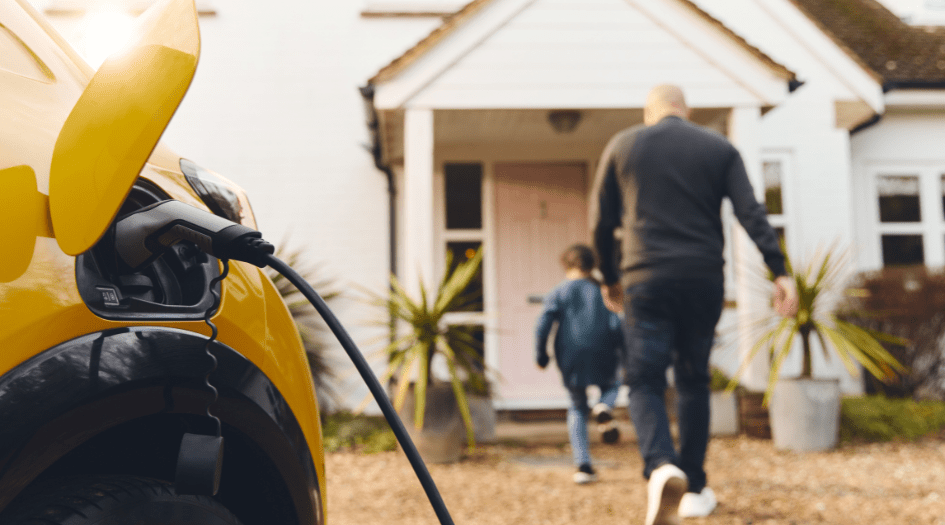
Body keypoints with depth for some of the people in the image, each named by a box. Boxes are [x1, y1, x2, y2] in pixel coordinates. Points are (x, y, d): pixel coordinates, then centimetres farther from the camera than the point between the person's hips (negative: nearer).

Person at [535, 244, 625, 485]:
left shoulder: (559, 292, 5)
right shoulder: (601, 290, 7)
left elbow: (543, 325, -6)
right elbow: (616, 324, -3)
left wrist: (541, 355, 4)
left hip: (570, 361, 0)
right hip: (601, 360, 0)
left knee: (577, 408, 16)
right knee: (611, 385, 30)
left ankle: (583, 465, 5)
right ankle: (604, 408, -7)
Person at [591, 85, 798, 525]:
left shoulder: (622, 146, 9)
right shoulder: (719, 148, 10)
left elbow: (602, 223, 10)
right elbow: (751, 214, -3)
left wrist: (610, 279, 21)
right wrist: (780, 271, -6)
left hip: (646, 280, -2)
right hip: (703, 281, 2)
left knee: (644, 381, 2)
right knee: (693, 381, 15)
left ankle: (661, 467, -25)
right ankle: (694, 490, 19)